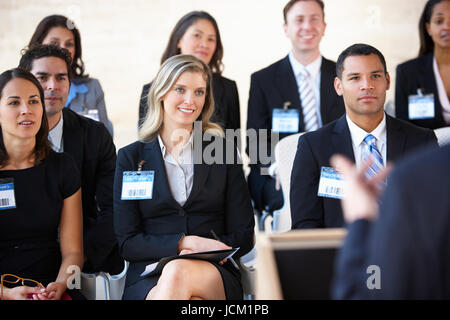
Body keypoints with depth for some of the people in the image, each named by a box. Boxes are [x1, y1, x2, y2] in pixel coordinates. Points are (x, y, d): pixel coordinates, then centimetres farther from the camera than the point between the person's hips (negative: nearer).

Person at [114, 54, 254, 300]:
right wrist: (186, 243, -12)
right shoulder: (131, 157, 11)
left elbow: (243, 236, 10)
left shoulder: (223, 152, 12)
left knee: (178, 272, -36)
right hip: (148, 279, -1)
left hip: (215, 275, 1)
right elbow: (127, 242, 4)